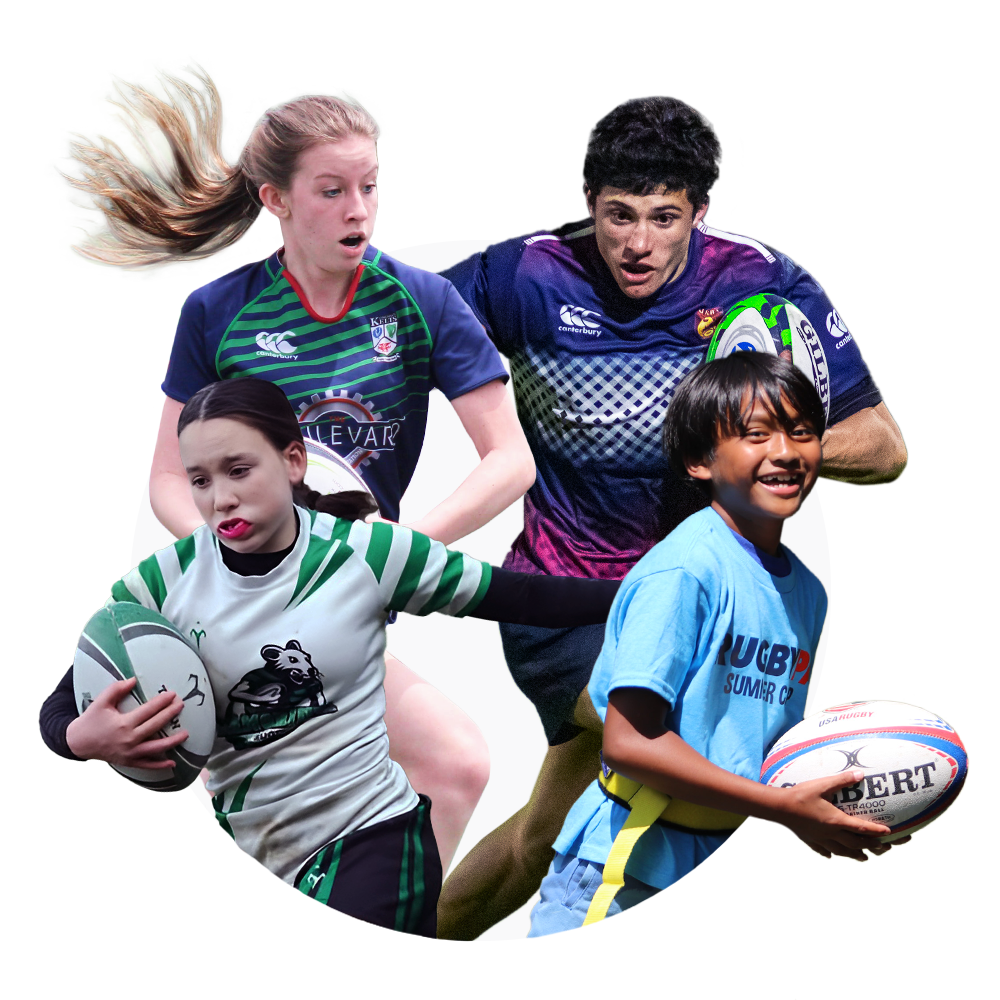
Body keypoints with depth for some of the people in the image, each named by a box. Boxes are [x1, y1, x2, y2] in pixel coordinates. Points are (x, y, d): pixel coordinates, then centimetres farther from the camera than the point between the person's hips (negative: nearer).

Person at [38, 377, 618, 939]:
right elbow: (59, 709, -1)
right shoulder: (164, 583, -4)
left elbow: (526, 599, -2)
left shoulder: (369, 553, -8)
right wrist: (83, 738, -24)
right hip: (249, 855, 3)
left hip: (373, 835, -3)